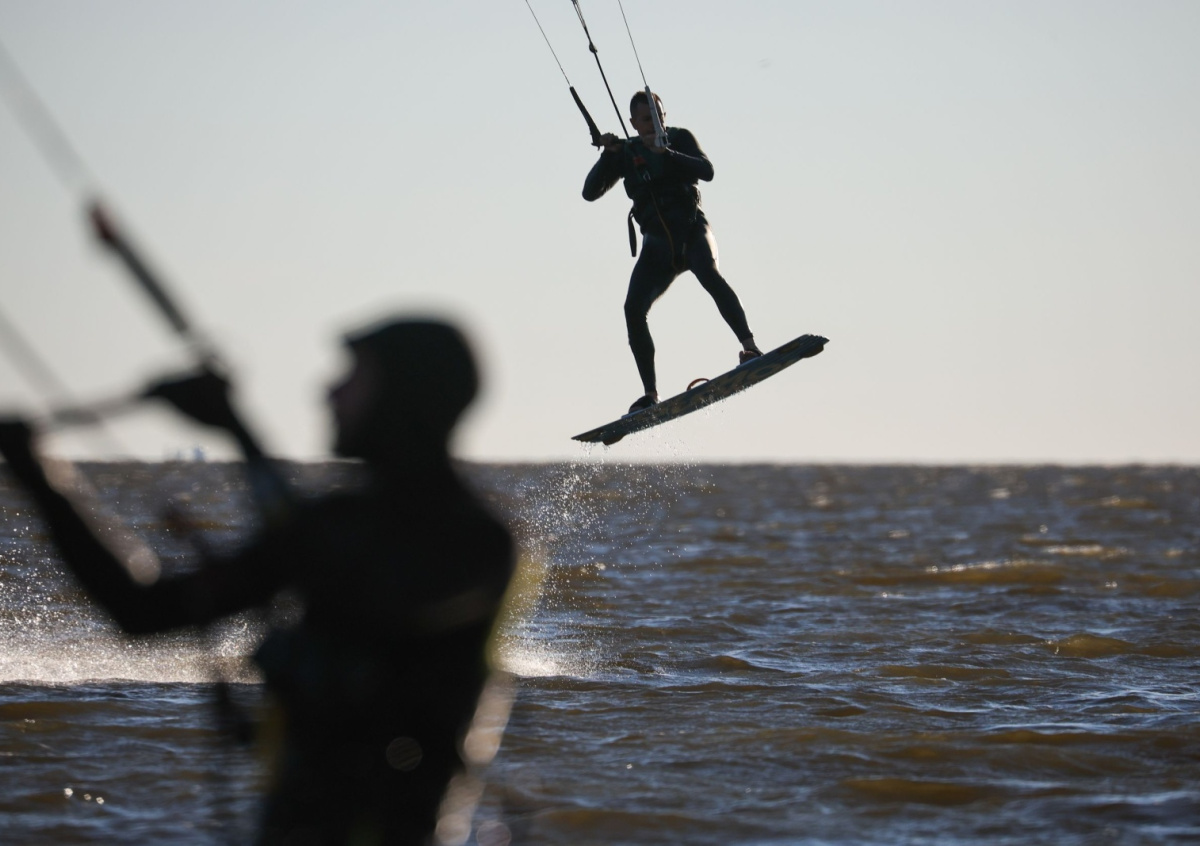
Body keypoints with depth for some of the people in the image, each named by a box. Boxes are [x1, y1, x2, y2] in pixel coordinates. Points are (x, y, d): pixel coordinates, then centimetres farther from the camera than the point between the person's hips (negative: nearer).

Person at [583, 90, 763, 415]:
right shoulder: (626, 154, 12)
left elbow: (706, 171, -11)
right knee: (634, 308, -15)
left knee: (709, 275, -34)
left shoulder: (680, 138, 6)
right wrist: (608, 155, -10)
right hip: (657, 244, 3)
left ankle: (749, 346, -41)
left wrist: (665, 153, -22)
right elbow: (591, 192, 5)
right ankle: (650, 393, -11)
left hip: (692, 231, -3)